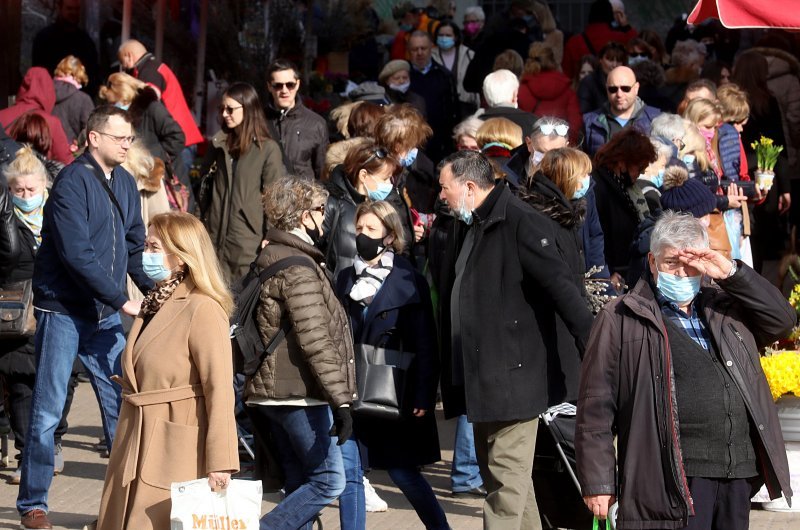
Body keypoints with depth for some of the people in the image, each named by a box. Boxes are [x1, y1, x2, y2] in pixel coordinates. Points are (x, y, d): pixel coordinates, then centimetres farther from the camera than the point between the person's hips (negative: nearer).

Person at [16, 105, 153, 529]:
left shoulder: (125, 184, 9)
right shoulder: (72, 183, -14)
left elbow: (135, 246, 14)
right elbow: (77, 254, -21)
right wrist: (122, 301, -20)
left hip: (104, 316, 7)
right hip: (63, 311, -7)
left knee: (123, 404, 5)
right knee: (48, 410, -1)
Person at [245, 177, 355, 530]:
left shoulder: (268, 259, 17)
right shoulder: (298, 268, -14)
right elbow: (315, 341, -20)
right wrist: (340, 401, -21)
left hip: (270, 392, 10)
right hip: (300, 394, -10)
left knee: (300, 484, 11)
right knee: (329, 480, -8)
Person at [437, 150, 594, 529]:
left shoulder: (519, 221, -14)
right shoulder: (465, 227, 15)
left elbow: (560, 286, -21)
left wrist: (593, 349, -26)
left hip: (511, 376, -10)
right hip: (478, 377, 10)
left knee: (507, 482, -9)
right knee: (496, 478, 15)